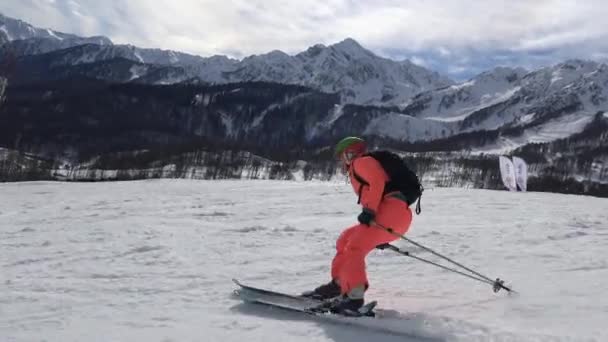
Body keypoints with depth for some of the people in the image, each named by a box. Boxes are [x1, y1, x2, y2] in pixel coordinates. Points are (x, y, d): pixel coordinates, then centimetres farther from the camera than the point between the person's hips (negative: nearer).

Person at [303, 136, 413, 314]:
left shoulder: (362, 162, 8)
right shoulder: (362, 169, 35)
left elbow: (377, 181, -12)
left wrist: (369, 210, -23)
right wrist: (379, 236, 32)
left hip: (392, 210, -10)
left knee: (355, 247, -20)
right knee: (346, 240, 17)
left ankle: (354, 296, -30)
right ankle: (338, 284, 20)